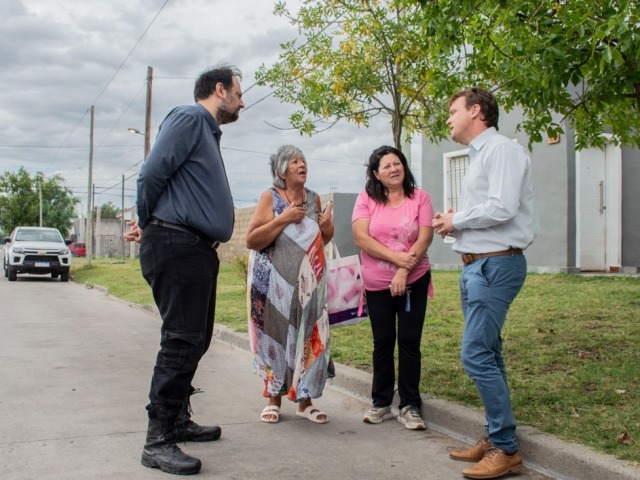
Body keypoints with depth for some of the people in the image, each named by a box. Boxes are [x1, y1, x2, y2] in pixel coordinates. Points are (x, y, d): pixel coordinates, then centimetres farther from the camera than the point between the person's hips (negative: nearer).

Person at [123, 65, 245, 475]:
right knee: (182, 340, -10)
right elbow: (152, 173, -14)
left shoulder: (209, 132, 23)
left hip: (197, 251, 10)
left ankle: (178, 421, 27)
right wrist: (149, 224, 0)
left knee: (196, 339, 15)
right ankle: (158, 440, -5)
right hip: (177, 247, -10)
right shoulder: (189, 118, -7)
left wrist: (149, 227, 10)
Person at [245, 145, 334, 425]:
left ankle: (304, 400, 12)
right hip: (275, 283, -4)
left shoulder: (313, 199, 11)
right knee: (276, 338, 1)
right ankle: (274, 399, 15)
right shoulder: (270, 197, -3)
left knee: (308, 338, 1)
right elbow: (251, 241, -11)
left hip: (309, 283, 4)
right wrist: (283, 219, -16)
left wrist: (328, 231, 2)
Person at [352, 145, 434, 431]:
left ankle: (410, 406, 10)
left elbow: (424, 238, -10)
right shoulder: (366, 199, -1)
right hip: (377, 284, 1)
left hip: (413, 281, -1)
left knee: (410, 342, 1)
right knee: (383, 342, 9)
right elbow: (360, 237, -11)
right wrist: (397, 257, -19)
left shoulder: (419, 197, -2)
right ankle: (381, 403, 20)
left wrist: (403, 271, -20)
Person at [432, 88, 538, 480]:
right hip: (477, 265, 10)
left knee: (477, 355, -12)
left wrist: (456, 220, -9)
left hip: (496, 264, -10)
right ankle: (495, 438, 22)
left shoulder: (501, 149, -11)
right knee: (487, 354, 13)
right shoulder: (479, 156, 19)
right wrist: (454, 224, 4)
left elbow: (501, 208, -22)